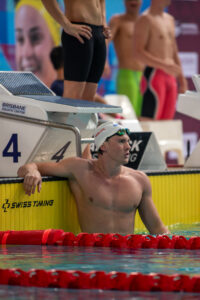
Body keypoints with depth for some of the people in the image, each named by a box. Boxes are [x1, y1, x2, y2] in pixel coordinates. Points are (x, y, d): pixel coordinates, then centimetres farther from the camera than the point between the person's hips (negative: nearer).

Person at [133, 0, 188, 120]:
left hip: (170, 77, 8)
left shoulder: (170, 19, 19)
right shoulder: (145, 19, -6)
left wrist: (181, 78, 17)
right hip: (153, 75, -8)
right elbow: (138, 52, -15)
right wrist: (164, 65, -24)